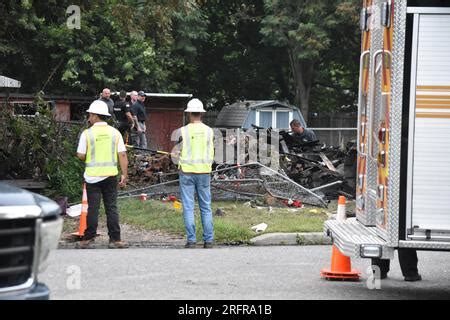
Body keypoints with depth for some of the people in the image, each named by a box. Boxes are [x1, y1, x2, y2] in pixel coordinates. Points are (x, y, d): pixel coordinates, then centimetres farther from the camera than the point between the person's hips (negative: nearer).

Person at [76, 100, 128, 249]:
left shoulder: (87, 133, -7)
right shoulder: (114, 132, 2)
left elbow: (81, 156, -6)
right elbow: (122, 155, -1)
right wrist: (124, 175, 3)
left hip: (93, 175, -2)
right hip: (110, 175, 2)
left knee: (93, 208, 3)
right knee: (111, 207, 6)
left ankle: (88, 238, 6)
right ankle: (115, 239, 4)